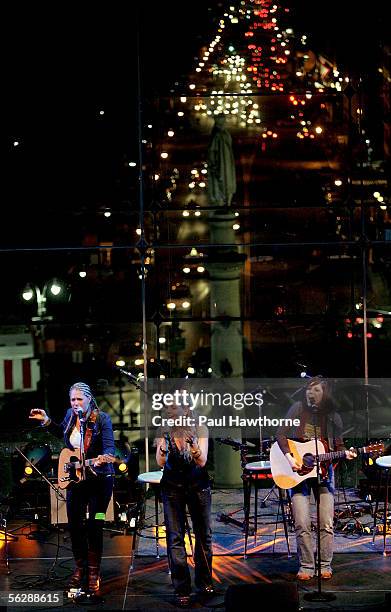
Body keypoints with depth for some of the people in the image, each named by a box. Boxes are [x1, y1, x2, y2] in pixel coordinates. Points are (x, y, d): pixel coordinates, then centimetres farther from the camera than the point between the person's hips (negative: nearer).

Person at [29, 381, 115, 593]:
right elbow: (62, 433, 23)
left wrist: (103, 458, -44)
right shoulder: (70, 415, 1)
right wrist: (46, 421, 10)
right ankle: (80, 567, 26)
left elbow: (110, 448, -23)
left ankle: (93, 572, 11)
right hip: (74, 478, 5)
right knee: (75, 524, 9)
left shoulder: (102, 419, -15)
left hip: (99, 479, -5)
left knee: (94, 526, -2)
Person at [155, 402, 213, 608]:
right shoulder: (164, 430, -9)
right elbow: (160, 463, -17)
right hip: (172, 487, -1)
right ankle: (182, 590, -2)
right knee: (175, 537, -6)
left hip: (198, 485, 1)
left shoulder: (200, 429, -11)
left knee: (204, 534, 8)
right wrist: (162, 448, -37)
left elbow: (202, 462, -18)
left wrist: (194, 446, -38)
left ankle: (204, 582, 27)